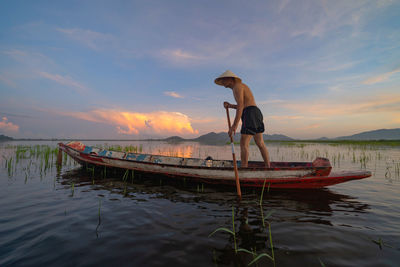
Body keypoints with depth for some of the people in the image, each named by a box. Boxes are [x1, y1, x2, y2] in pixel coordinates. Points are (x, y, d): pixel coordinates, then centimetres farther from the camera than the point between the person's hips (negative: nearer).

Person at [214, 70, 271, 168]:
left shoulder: (237, 86, -6)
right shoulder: (241, 87, 25)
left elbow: (240, 106, -19)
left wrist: (234, 125, -24)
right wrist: (230, 106, 11)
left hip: (250, 115, -10)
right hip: (256, 113, 10)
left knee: (243, 144, -10)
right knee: (260, 143, 11)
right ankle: (268, 167, 15)